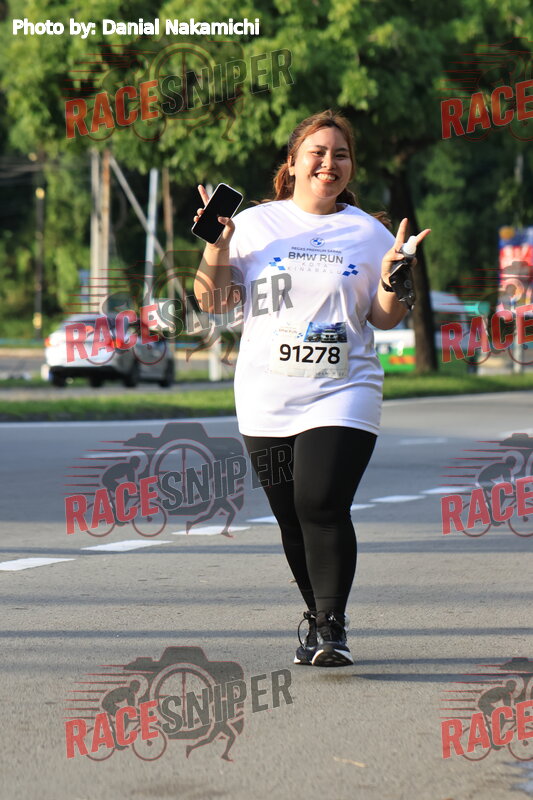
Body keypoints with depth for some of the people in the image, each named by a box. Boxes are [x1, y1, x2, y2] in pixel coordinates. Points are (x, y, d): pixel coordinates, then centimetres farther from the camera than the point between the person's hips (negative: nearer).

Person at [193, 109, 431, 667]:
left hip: (341, 396, -2)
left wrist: (393, 280, -11)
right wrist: (216, 247, -7)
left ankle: (331, 626, -8)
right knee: (292, 518, 7)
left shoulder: (368, 234, 6)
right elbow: (211, 301, 7)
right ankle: (316, 615, 25)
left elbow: (385, 319, 7)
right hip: (266, 402, 2)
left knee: (322, 506, -17)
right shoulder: (254, 224, 6)